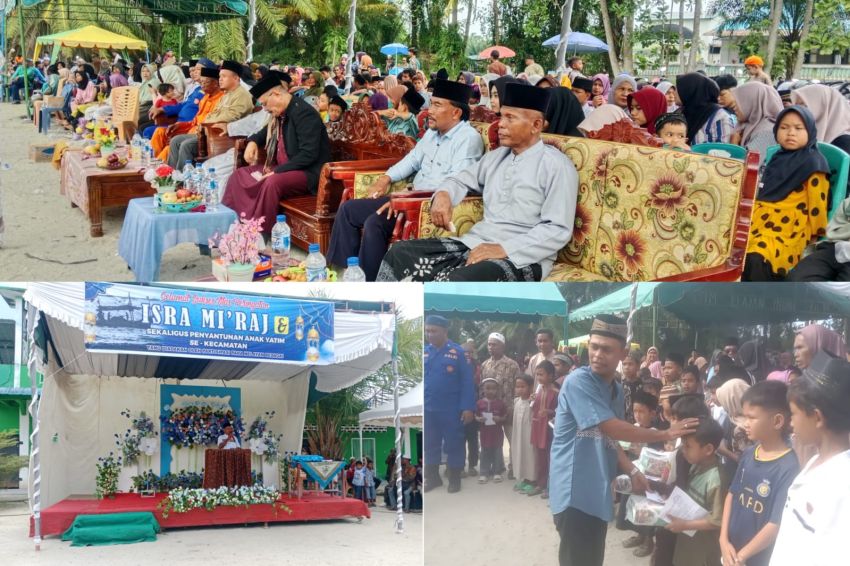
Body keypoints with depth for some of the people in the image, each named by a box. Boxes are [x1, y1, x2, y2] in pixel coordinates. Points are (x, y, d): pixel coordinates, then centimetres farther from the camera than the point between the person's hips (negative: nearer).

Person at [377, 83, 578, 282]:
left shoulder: (556, 166, -5)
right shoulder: (495, 156, 18)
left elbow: (558, 230, -13)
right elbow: (462, 180, 30)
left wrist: (505, 249, -22)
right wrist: (443, 194, 4)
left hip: (521, 257, -8)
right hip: (475, 243, 8)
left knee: (455, 284, -37)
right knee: (400, 254, -8)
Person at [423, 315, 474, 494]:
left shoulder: (457, 352, -6)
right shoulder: (424, 352, 4)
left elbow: (467, 381, -7)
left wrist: (468, 407, -13)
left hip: (451, 409, -3)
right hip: (427, 408, 4)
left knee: (453, 444, 6)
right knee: (430, 444, 13)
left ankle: (454, 479, 19)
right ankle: (432, 477, 26)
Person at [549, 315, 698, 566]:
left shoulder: (616, 390, 12)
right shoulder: (579, 381, -15)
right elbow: (611, 429, -20)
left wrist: (632, 472, 8)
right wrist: (665, 434, -12)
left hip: (597, 493, 8)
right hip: (575, 493, -8)